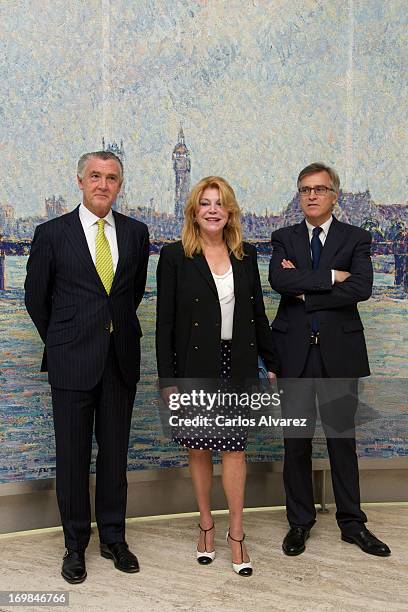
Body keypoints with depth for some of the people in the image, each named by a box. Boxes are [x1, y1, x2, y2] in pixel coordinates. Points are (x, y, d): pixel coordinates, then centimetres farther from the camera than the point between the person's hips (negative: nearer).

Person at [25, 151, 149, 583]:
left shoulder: (136, 233, 6)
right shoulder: (52, 233, -3)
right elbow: (36, 296, 6)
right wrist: (59, 341, 10)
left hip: (121, 359, 3)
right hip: (72, 361, -2)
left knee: (115, 452, 11)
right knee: (72, 454, 7)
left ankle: (113, 537, 27)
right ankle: (75, 544, 23)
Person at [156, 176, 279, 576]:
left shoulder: (246, 255, 6)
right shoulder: (175, 256, -4)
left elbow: (258, 313, 11)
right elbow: (165, 322, -5)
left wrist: (271, 362, 11)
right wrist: (167, 379, -8)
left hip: (237, 365, 2)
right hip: (194, 367, -2)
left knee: (234, 449, 3)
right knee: (198, 449, 10)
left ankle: (236, 534, 16)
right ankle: (206, 524, 29)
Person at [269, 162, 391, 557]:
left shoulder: (356, 239, 5)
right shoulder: (284, 239, 8)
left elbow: (362, 287, -13)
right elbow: (278, 280, -12)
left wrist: (306, 292, -12)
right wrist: (330, 277, -14)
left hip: (339, 350, -1)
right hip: (294, 350, 1)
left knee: (342, 437, 8)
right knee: (296, 440, 8)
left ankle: (352, 523, 23)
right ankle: (299, 522, 23)